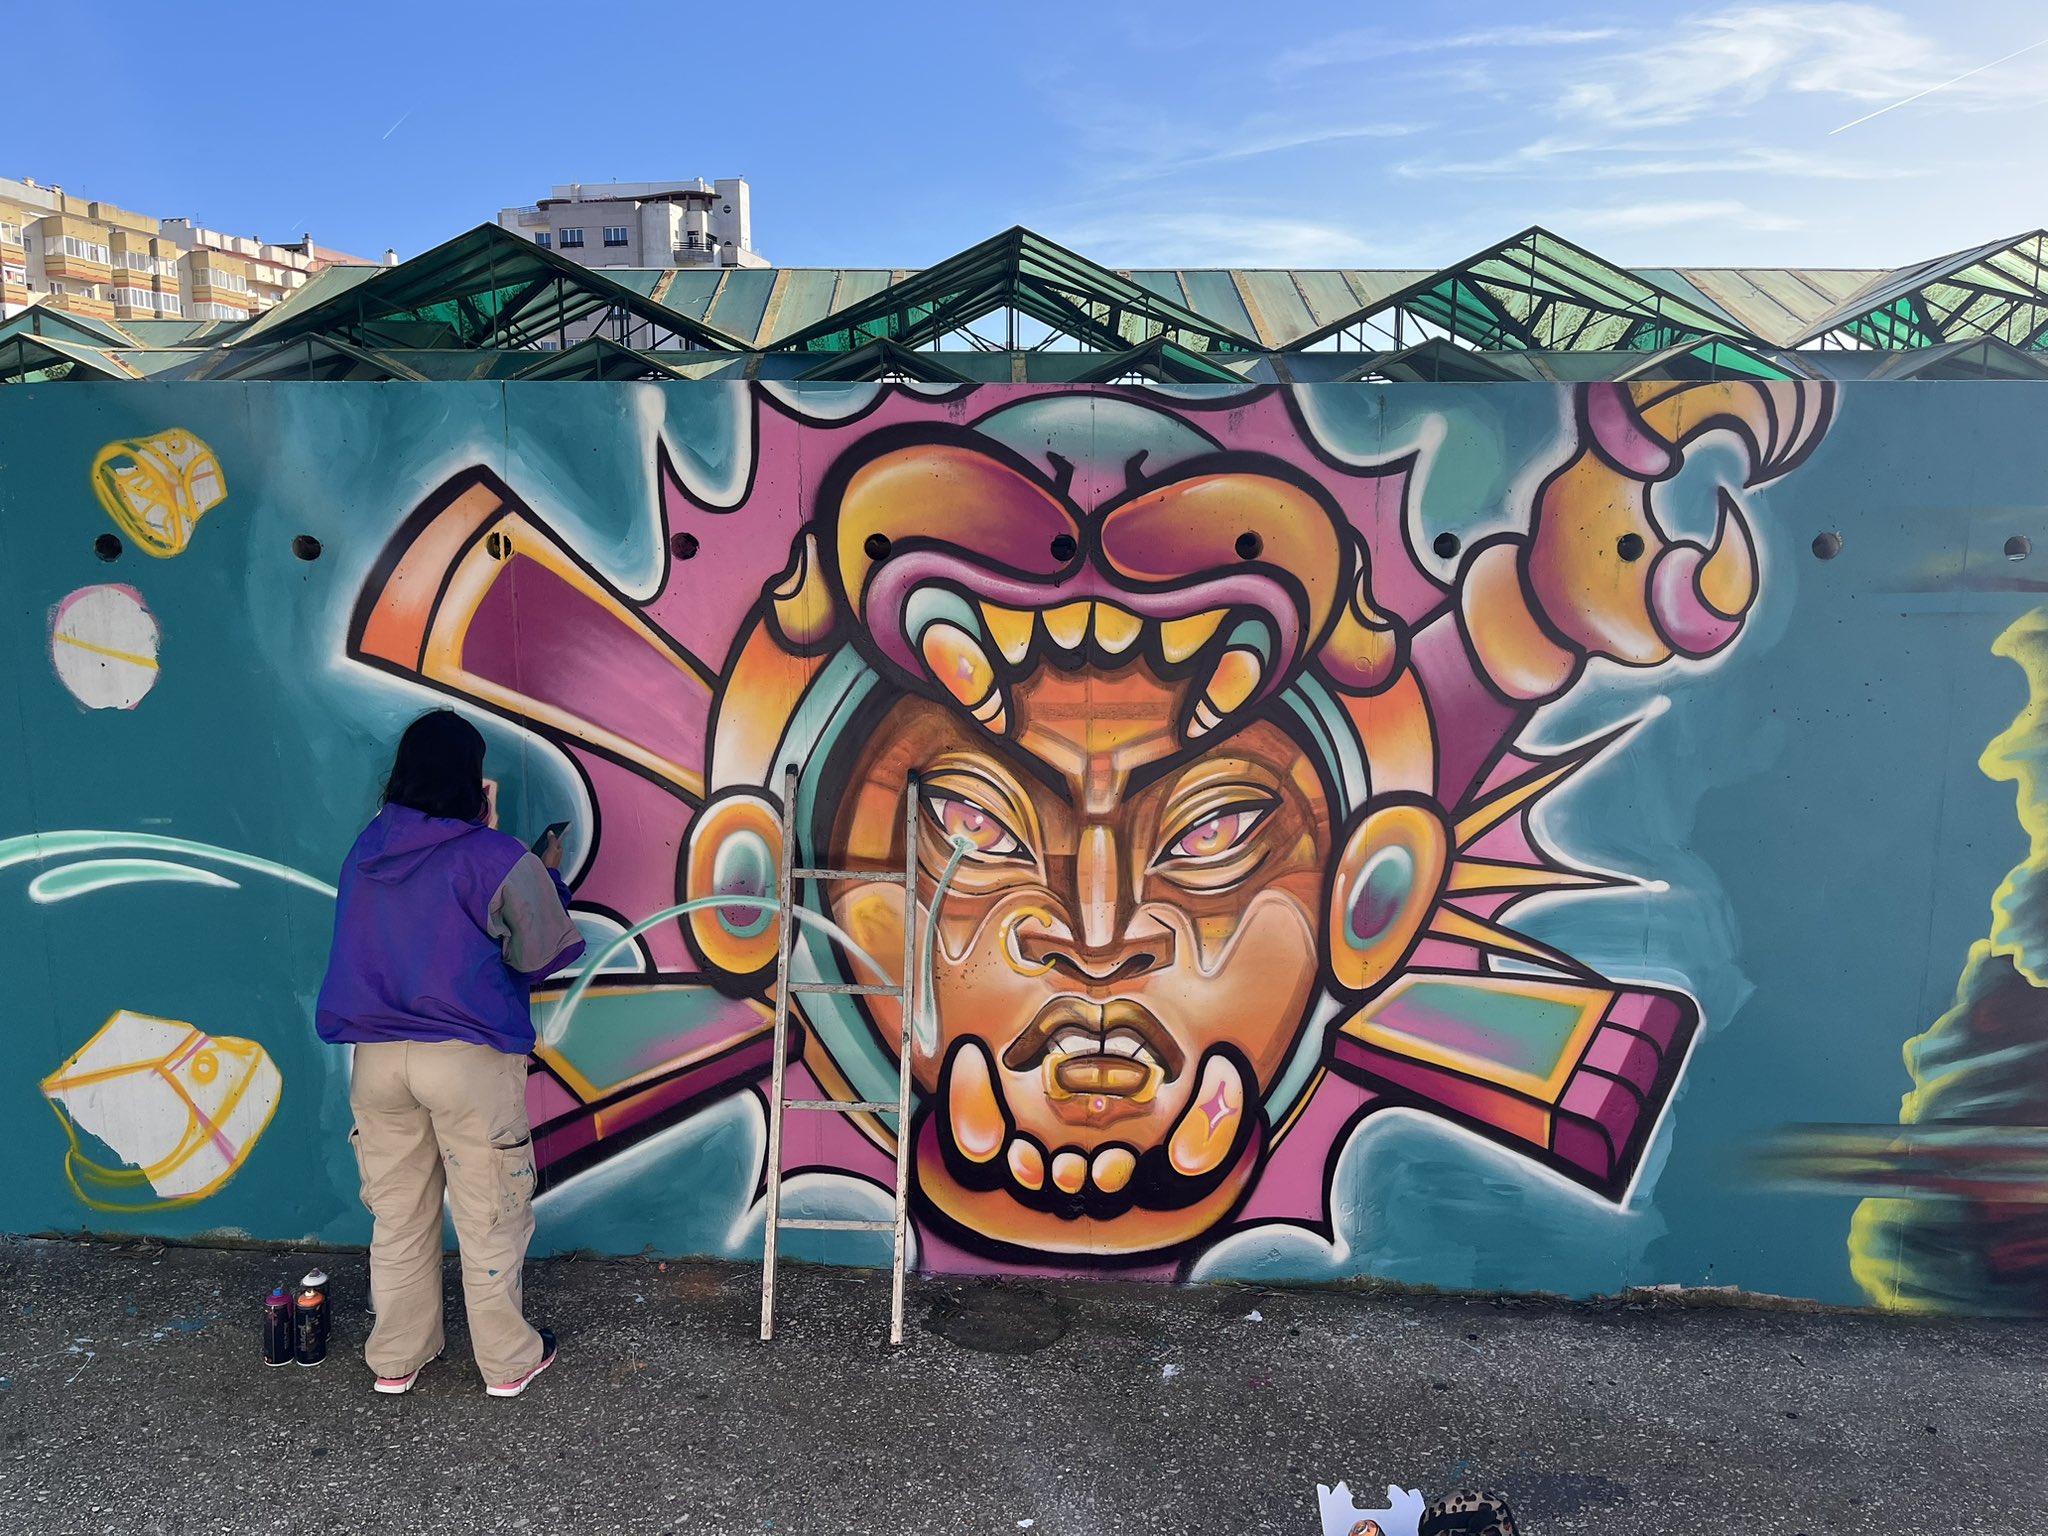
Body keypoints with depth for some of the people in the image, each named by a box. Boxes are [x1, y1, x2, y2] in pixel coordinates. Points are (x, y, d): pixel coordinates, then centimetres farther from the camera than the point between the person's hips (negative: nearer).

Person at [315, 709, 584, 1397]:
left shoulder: (366, 851, 4)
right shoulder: (495, 860, -12)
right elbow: (538, 951, -4)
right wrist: (550, 877, 10)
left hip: (377, 1057, 5)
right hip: (469, 1060, -5)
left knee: (397, 1216, 18)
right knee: (490, 1218, 9)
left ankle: (396, 1358, 31)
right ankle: (508, 1360, 23)